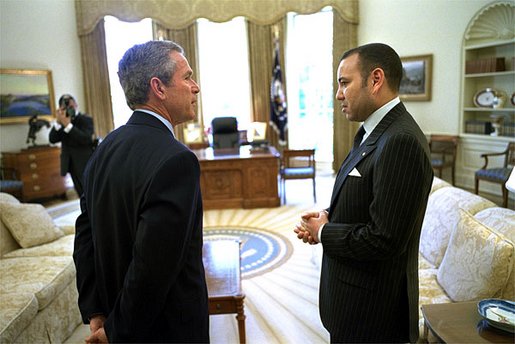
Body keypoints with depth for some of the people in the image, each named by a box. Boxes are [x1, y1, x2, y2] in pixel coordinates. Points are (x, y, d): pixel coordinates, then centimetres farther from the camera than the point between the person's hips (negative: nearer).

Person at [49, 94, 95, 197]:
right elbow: (52, 139, 0)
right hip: (73, 166, 6)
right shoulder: (61, 121, 10)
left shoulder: (86, 119, -5)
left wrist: (68, 125, -23)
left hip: (86, 166, -5)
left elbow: (86, 139, -21)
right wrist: (58, 122, -12)